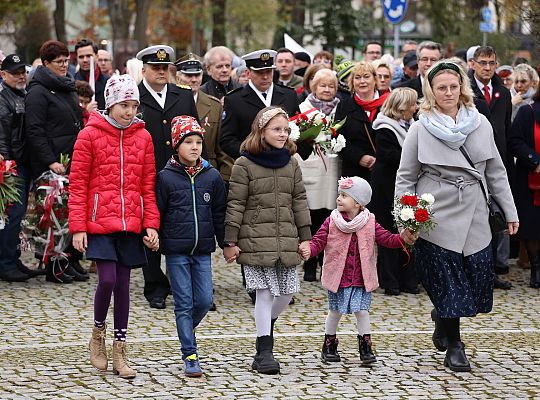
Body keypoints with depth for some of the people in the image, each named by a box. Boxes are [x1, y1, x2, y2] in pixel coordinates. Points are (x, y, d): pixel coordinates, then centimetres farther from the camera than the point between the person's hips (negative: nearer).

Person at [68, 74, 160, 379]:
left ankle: (120, 351, 13)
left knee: (123, 285, 6)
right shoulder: (90, 135, -3)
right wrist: (78, 227, -7)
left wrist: (151, 224, 3)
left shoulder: (143, 137, 7)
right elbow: (78, 184, -3)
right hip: (99, 222, -3)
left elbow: (148, 185, 10)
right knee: (107, 280, -11)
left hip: (131, 225, 3)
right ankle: (98, 334, 15)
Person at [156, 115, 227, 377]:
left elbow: (220, 214, 11)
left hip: (203, 250, 3)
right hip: (176, 250, -3)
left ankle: (186, 331, 32)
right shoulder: (166, 178, -4)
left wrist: (226, 244, 11)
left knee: (204, 301, 2)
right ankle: (190, 356, 2)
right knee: (184, 304, -2)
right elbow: (156, 213, 1)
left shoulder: (212, 176, 5)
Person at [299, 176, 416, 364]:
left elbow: (386, 238, -5)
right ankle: (329, 345, 27)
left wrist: (401, 238, -23)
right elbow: (319, 240, -8)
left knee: (362, 311, -2)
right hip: (337, 277, 0)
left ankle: (365, 347, 8)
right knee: (335, 312, 11)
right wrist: (309, 249, -28)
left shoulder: (369, 223, -3)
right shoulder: (332, 222, -5)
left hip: (361, 278, 0)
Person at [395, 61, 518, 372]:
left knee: (478, 277, 2)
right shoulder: (421, 129, -3)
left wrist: (510, 211, 10)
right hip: (438, 216, -3)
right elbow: (406, 177, 1)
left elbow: (496, 171, 11)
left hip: (474, 217, 3)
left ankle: (442, 317, 31)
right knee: (447, 282, -1)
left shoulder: (481, 123, 5)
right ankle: (453, 346, 13)